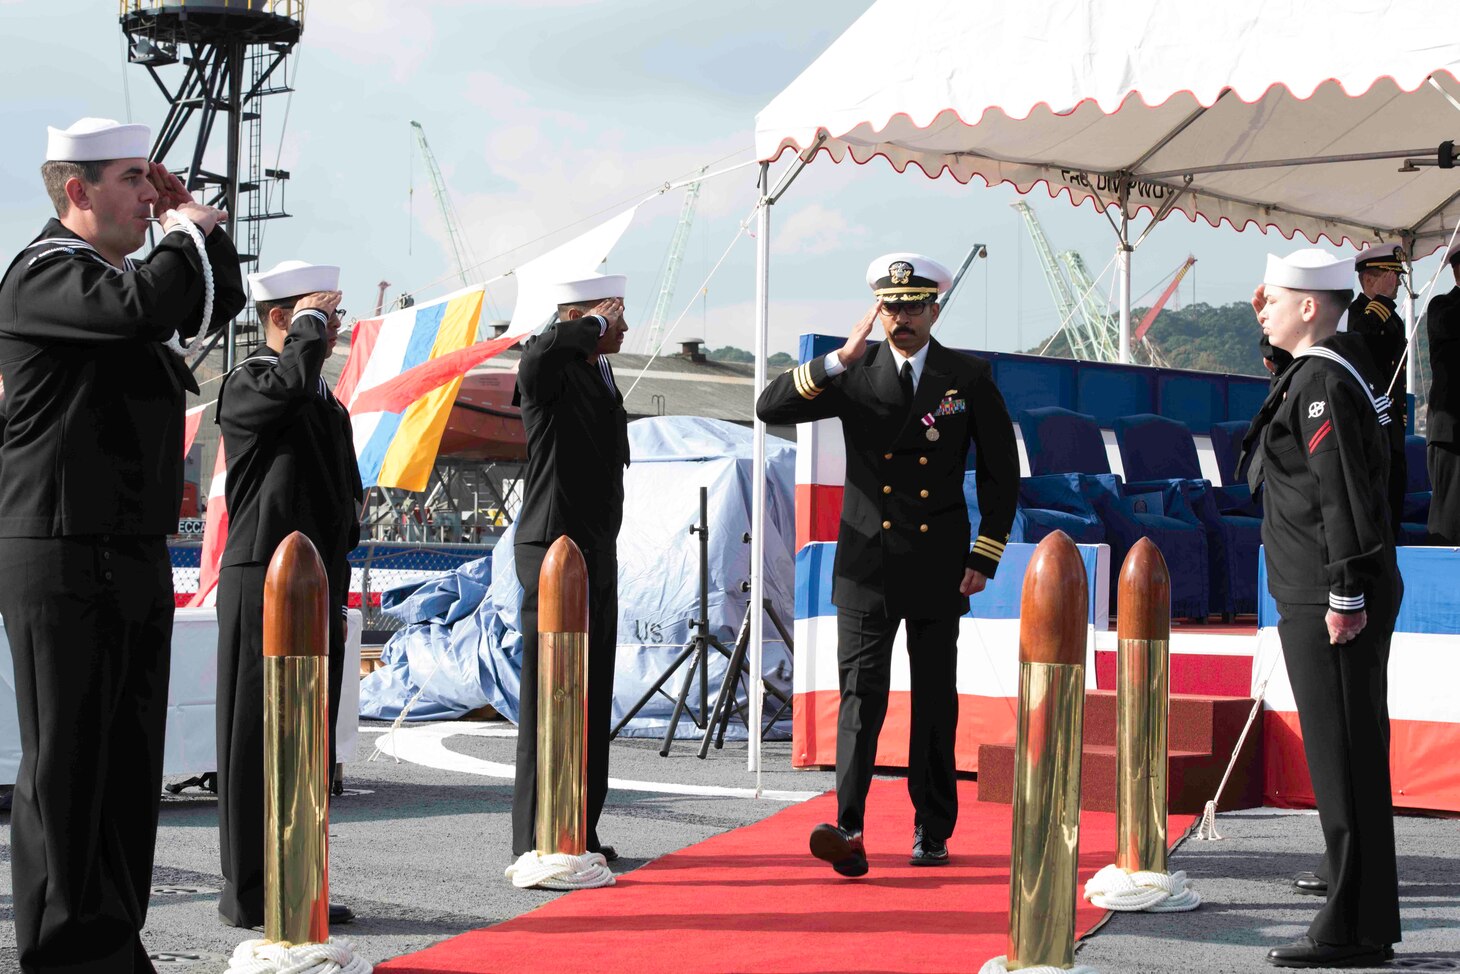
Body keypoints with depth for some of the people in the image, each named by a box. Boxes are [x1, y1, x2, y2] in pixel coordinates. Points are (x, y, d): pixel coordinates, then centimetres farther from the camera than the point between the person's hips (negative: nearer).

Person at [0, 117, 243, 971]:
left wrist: (196, 220, 15)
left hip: (136, 562, 9)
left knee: (129, 763, 13)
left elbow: (218, 303, 29)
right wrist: (191, 230, -12)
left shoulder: (119, 272, 16)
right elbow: (148, 305, -30)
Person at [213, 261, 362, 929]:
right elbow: (291, 382, -33)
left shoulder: (326, 402, 19)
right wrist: (309, 325, -14)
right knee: (256, 742, -3)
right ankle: (249, 894, 2)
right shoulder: (248, 384, -7)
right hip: (263, 585, -8)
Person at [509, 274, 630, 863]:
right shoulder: (549, 369, -12)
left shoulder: (599, 374, 17)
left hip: (597, 555, 9)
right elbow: (540, 354, -40)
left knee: (591, 699, 12)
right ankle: (536, 841, -3)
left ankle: (579, 832, 19)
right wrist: (596, 324, -23)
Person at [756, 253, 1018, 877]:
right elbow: (770, 408, -7)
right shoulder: (854, 375, 3)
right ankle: (848, 830, -19)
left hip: (938, 567, 1)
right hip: (867, 563, 0)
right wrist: (836, 361, -18)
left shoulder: (970, 379, 2)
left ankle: (932, 828, 21)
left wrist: (985, 557, 0)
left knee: (935, 699, 9)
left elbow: (1001, 470, 6)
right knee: (861, 693, -10)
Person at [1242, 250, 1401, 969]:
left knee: (1343, 760, -6)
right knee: (1352, 755, 15)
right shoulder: (1343, 365, 15)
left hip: (1331, 604, -10)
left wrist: (1345, 594, -21)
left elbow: (1346, 496, -21)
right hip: (1328, 596, 10)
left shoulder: (1321, 384, -15)